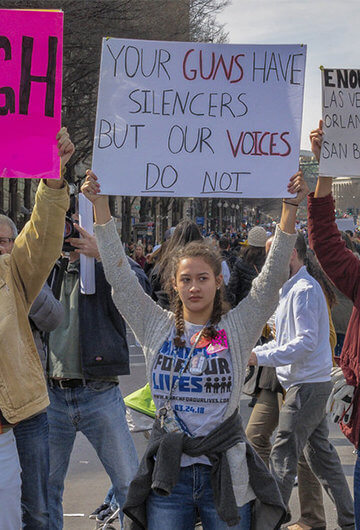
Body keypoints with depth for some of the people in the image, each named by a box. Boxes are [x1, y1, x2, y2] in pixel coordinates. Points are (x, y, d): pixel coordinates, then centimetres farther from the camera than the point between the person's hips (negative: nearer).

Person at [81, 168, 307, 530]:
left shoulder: (237, 330, 3)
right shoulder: (157, 328, 6)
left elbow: (272, 276, -3)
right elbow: (119, 277, 2)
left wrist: (289, 208, -11)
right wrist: (100, 205, -3)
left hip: (225, 472, -1)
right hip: (168, 472, 1)